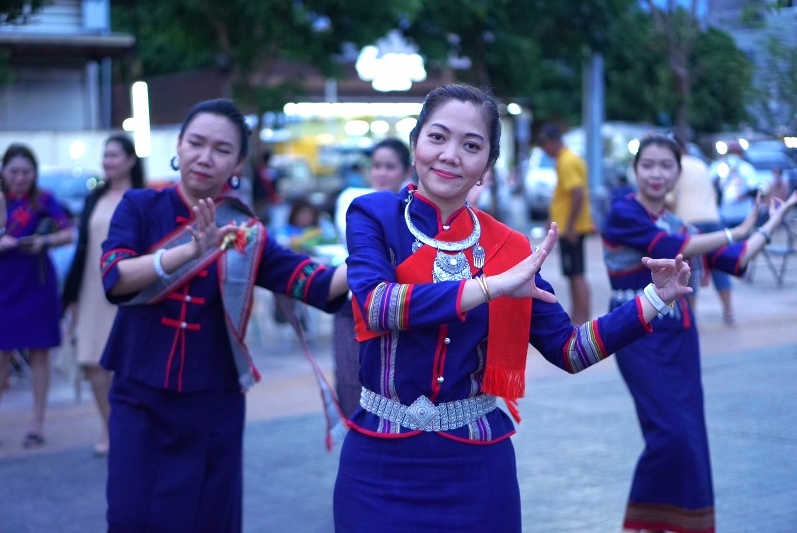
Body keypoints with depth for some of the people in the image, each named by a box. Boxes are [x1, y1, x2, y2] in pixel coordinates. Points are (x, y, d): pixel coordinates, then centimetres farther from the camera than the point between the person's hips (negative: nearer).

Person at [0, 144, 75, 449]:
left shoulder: (44, 200, 0)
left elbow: (69, 234, -5)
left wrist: (45, 241, -21)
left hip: (38, 284, -1)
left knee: (39, 352, 3)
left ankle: (37, 423, 12)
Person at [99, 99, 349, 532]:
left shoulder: (247, 234, 1)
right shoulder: (140, 207, -1)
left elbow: (314, 284, -11)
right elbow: (114, 277, -17)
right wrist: (191, 250, -31)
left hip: (214, 404, 1)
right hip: (140, 398, -1)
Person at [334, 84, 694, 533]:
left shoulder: (509, 248, 1)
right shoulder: (374, 215, -5)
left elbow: (569, 350, 4)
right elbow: (375, 303, -23)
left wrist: (655, 299, -6)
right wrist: (493, 286, -29)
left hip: (477, 466, 2)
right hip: (382, 462, -2)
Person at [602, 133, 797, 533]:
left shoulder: (675, 223, 12)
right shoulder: (623, 213, -9)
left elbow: (736, 261, 11)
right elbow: (675, 249, -20)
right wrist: (738, 230, -14)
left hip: (679, 338, 7)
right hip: (640, 338, -7)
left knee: (689, 438, 5)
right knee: (671, 433, -16)